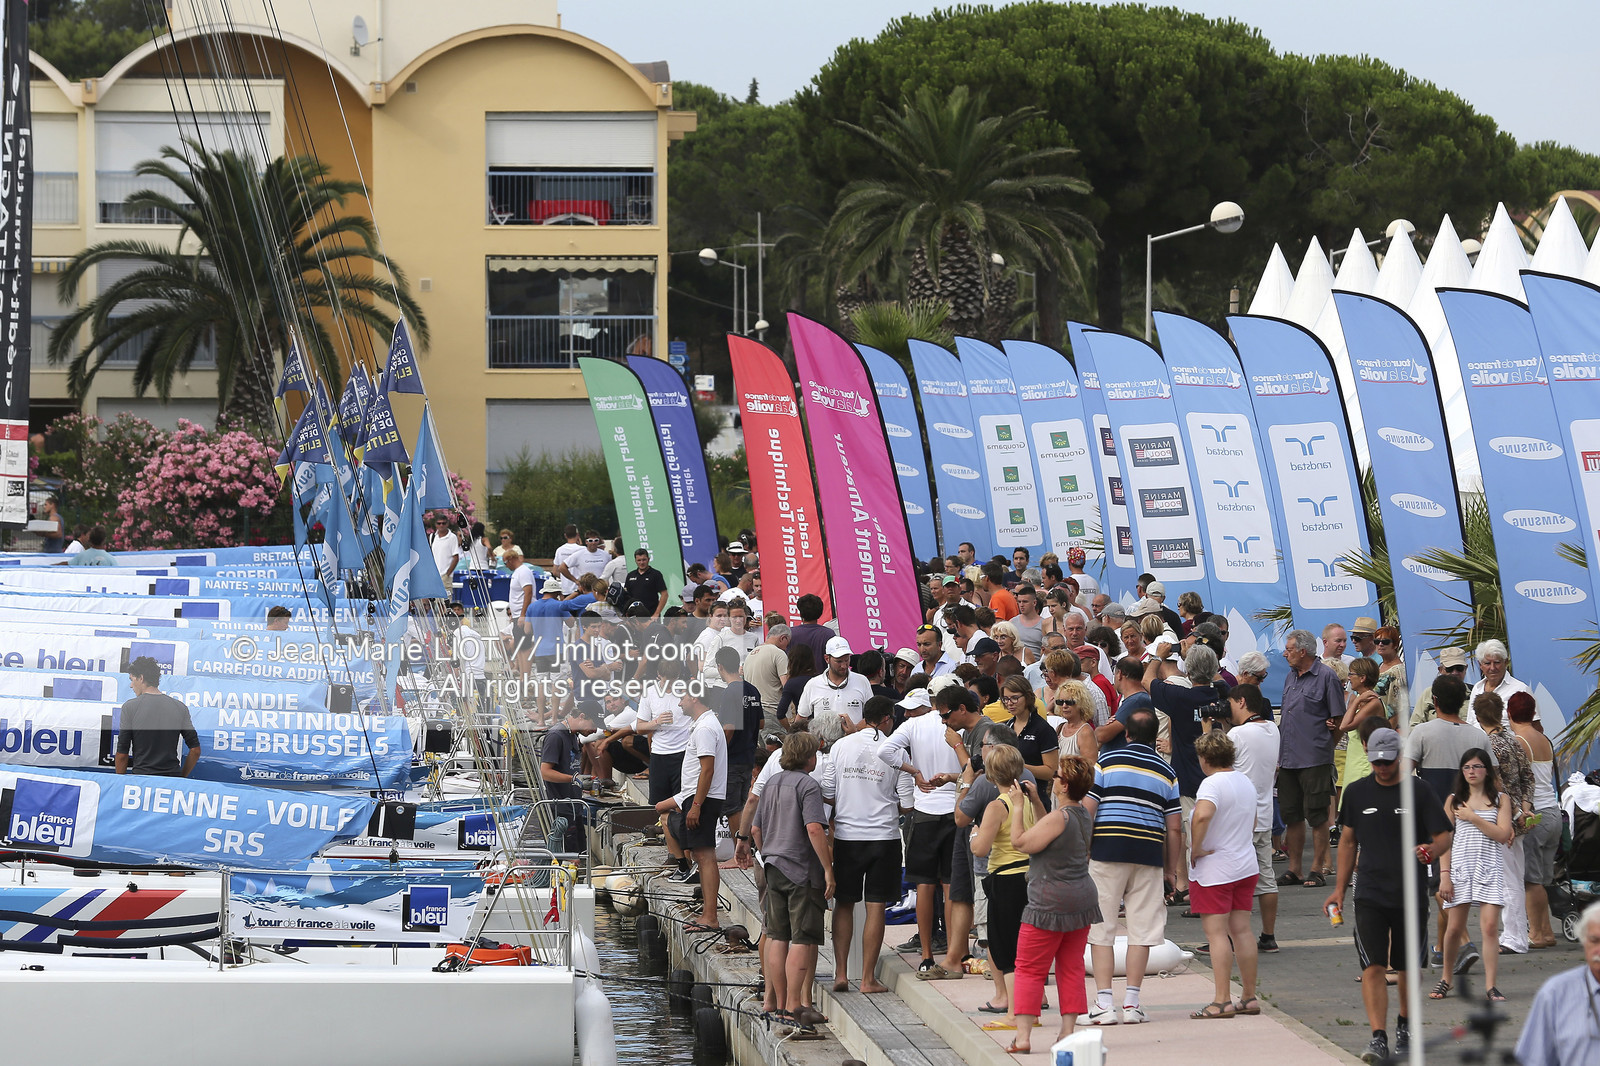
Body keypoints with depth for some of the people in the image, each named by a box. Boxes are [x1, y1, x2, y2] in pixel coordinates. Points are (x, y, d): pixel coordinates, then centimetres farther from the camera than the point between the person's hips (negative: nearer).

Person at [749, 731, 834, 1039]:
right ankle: (793, 1010, -11)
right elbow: (814, 829, -22)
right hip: (802, 870, -8)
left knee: (777, 938, 11)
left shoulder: (771, 785, 13)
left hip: (774, 870, 8)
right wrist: (828, 869, -20)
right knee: (803, 941, -6)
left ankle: (782, 1006, 16)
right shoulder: (807, 785, -11)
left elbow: (755, 829, 19)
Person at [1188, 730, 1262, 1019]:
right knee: (1241, 931, 10)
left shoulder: (1212, 783, -17)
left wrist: (1196, 848, -23)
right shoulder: (1246, 782, 10)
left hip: (1214, 870, -8)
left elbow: (1202, 814, -35)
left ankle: (1221, 1001, -9)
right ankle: (1250, 997, 13)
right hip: (1246, 865, 8)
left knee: (1217, 933, -6)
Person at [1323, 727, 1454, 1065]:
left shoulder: (1420, 793, -1)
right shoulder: (1357, 792, 6)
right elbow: (1348, 840, 16)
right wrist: (1339, 888, 13)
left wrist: (1432, 850, -24)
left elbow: (1444, 837, 0)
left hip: (1411, 894, -1)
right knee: (1372, 968, -12)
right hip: (1370, 894, 1)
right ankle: (1378, 1038, -15)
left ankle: (1405, 1025, 34)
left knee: (1407, 968, 11)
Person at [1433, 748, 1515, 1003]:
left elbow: (1503, 834, -6)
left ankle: (1490, 986, -7)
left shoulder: (1500, 799, 6)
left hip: (1490, 869, -1)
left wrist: (1473, 818, -10)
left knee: (1489, 927, -10)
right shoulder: (1454, 800, 8)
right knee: (1454, 929, 4)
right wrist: (1444, 875, -2)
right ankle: (1446, 979, 22)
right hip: (1460, 867, 1)